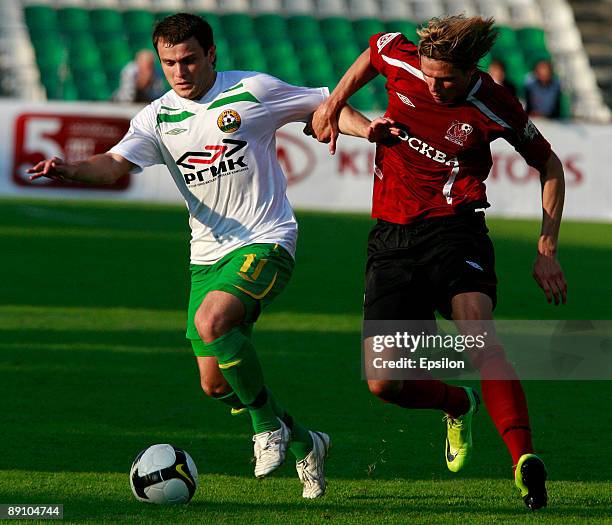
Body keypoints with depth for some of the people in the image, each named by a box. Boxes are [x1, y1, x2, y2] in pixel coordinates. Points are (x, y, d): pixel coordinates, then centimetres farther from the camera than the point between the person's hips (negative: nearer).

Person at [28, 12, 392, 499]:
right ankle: (303, 444, 26)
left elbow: (323, 105, 6)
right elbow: (117, 164, -8)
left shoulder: (253, 91, -4)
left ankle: (268, 425, -12)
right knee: (215, 383, 4)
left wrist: (364, 127, -13)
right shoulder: (159, 117, 5)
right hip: (208, 254, 6)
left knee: (211, 322, -31)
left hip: (265, 242, -6)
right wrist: (71, 169, -29)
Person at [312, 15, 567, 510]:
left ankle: (525, 461, -39)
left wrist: (547, 251, 2)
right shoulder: (400, 59, -5)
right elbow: (372, 49, 23)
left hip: (453, 228, -3)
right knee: (385, 384, -5)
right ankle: (459, 404, 29)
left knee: (477, 335, -32)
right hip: (390, 240, 4)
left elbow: (549, 166, 6)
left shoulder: (494, 107, -10)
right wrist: (333, 104, 18)